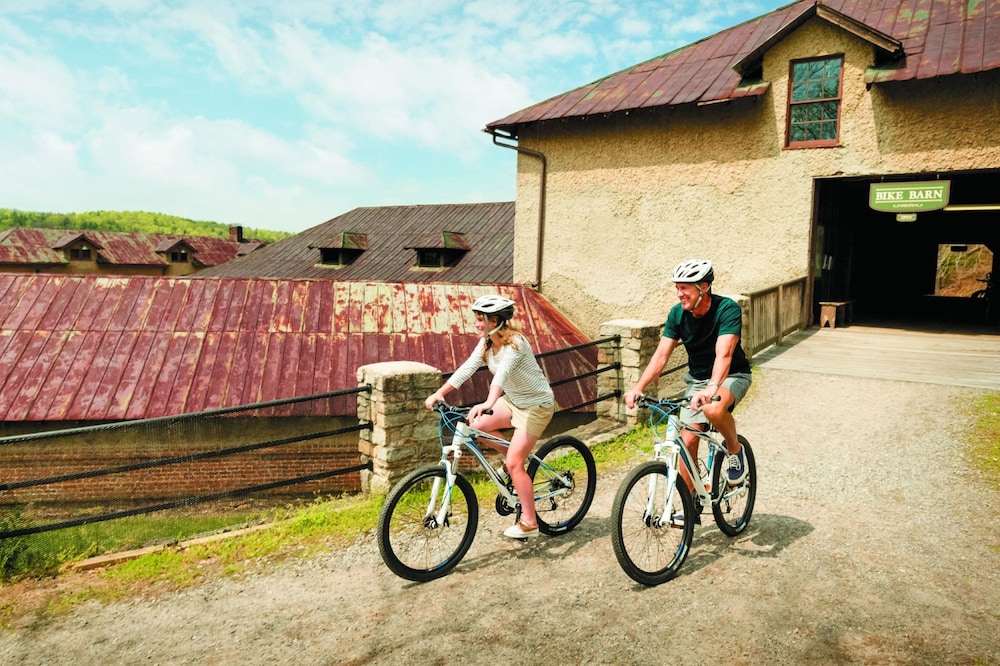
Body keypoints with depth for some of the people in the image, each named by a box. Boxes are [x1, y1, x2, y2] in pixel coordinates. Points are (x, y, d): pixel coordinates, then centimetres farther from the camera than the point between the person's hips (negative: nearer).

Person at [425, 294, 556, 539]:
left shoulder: (515, 343, -27)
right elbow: (467, 368, -10)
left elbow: (502, 372, -45)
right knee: (477, 425, -7)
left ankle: (529, 523, 3)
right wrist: (439, 392, -20)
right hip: (513, 399, 8)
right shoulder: (486, 342, -3)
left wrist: (488, 403, -61)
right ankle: (515, 457, 16)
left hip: (536, 405, -8)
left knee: (514, 464, -11)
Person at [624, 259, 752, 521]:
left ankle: (735, 449, -6)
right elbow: (661, 354, -15)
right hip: (697, 379, 5)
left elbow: (723, 354, -37)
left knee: (713, 409, -38)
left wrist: (711, 389, -54)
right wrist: (638, 386, -30)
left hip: (732, 376, -5)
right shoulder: (677, 314, -10)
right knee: (687, 440, -4)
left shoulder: (727, 309, -24)